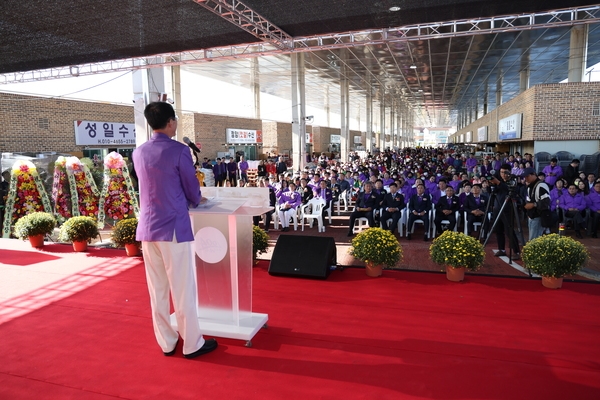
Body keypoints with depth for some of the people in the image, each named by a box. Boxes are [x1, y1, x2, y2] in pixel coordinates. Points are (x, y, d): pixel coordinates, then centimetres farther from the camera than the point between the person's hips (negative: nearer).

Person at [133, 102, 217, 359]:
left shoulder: (138, 153, 8)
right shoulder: (179, 151, -11)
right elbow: (192, 189, -3)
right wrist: (195, 201, 19)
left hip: (147, 229, 6)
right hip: (174, 228, -6)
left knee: (157, 290, 12)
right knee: (183, 290, 3)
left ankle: (166, 343, 24)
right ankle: (192, 345, 15)